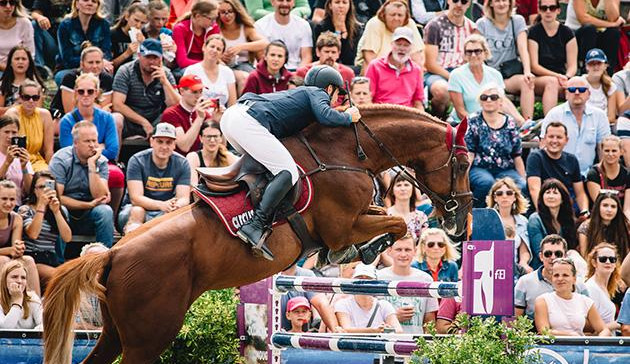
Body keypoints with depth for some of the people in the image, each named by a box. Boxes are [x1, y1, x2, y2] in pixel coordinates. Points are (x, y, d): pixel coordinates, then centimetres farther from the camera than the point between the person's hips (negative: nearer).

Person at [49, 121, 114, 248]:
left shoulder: (101, 161, 1)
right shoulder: (61, 159, -8)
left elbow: (99, 196, -11)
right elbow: (56, 197, -15)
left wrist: (92, 165, -17)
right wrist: (89, 205, -15)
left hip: (87, 218, 3)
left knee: (105, 211, -28)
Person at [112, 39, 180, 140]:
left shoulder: (166, 74, 1)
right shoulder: (125, 72, -7)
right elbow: (117, 105, -15)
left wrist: (164, 81, -18)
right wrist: (144, 122, -17)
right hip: (129, 125, -2)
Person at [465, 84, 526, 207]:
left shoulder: (510, 124, 13)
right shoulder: (473, 121, 6)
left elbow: (517, 156, 14)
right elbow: (468, 153, -1)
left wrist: (524, 180, 9)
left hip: (506, 170, 2)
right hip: (479, 169, -2)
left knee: (521, 186, -29)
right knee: (487, 183, -37)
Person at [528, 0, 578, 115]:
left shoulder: (566, 33, 9)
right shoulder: (534, 32, 2)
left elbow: (573, 65, 5)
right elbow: (534, 66, -5)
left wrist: (566, 77, -19)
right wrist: (557, 76, -19)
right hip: (538, 79, -2)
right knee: (552, 82, -37)